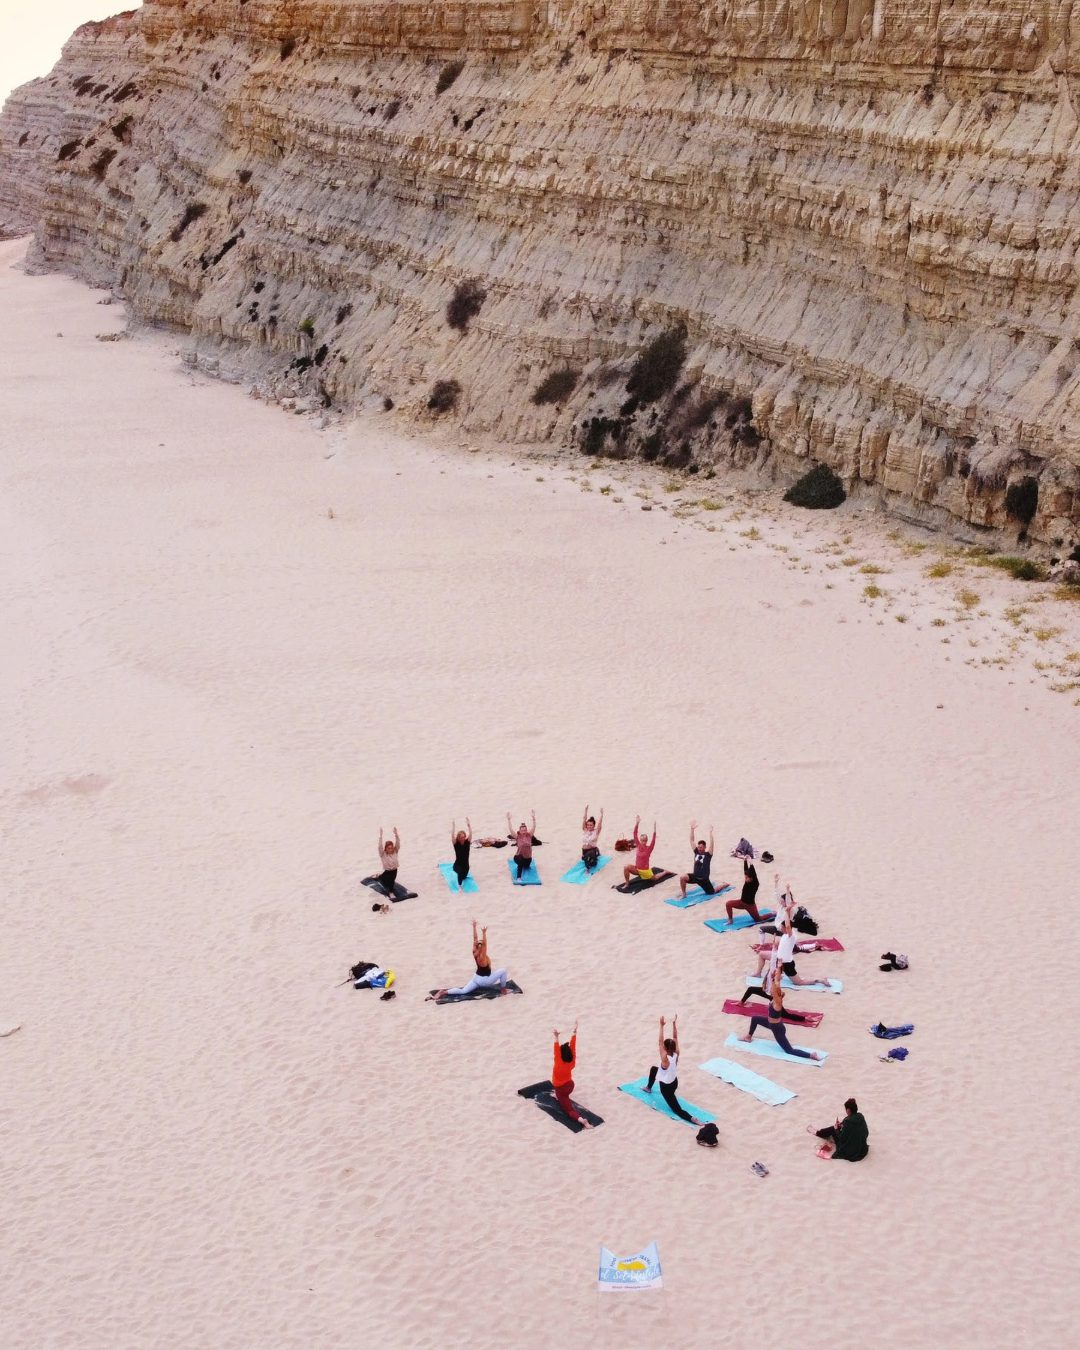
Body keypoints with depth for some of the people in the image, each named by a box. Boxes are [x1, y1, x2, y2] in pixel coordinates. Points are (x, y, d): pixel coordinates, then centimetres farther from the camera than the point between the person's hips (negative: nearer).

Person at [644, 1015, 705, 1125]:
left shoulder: (665, 1059, -34)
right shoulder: (676, 1054, -16)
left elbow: (660, 1041, -36)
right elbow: (675, 1037, -12)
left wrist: (661, 1026, -35)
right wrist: (674, 1023, -15)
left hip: (666, 1087, -8)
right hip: (674, 1082, 8)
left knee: (677, 1110, 4)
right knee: (653, 1068, 31)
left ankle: (692, 1119, -13)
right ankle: (649, 1087, 53)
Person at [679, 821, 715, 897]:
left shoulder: (708, 854, -10)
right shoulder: (696, 852, 1)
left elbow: (711, 844, -24)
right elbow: (691, 840, -2)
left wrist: (710, 832, -33)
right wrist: (692, 829, -11)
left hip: (704, 879, -3)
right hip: (694, 876, 3)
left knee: (712, 892, 12)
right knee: (682, 878, -23)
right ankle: (684, 894, -7)